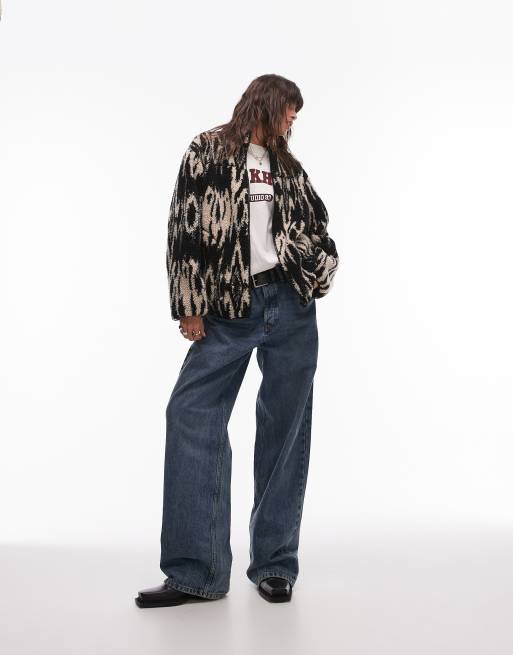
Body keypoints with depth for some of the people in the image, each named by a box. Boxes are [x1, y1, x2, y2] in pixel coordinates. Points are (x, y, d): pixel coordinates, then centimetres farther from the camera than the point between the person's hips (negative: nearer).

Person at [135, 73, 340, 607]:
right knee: (191, 413, -13)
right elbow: (185, 225, -1)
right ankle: (195, 571, -8)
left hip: (291, 304, 4)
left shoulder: (288, 166, 19)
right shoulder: (207, 151, 7)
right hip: (229, 307, -3)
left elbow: (315, 226, 22)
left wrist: (318, 273, 2)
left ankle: (275, 563, 9)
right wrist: (188, 303, -8)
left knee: (285, 425, 2)